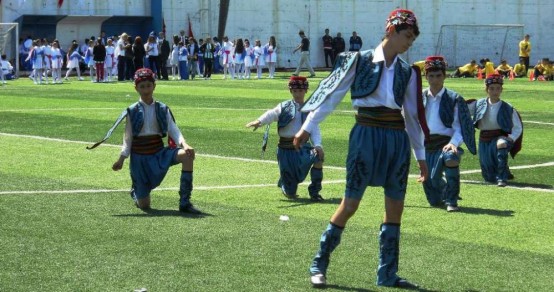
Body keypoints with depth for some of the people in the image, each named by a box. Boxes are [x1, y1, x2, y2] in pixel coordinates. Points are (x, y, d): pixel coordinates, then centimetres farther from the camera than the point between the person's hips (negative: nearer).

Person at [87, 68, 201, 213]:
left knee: (187, 155, -29)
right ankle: (135, 193, 41)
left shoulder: (162, 109, 1)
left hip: (159, 152, 2)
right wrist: (122, 158, -11)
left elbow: (173, 130, -9)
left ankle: (185, 203, -22)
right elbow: (128, 138, 0)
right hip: (139, 156, -2)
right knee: (144, 205, -2)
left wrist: (184, 144, -28)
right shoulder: (132, 112, -3)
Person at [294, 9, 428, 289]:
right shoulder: (359, 61, -2)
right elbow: (333, 94, -2)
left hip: (398, 138, 5)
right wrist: (307, 127, -6)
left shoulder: (407, 72, 10)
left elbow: (413, 115, 16)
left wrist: (421, 155, 17)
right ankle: (319, 265, 8)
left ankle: (387, 273, 14)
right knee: (350, 203, -4)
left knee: (395, 207, 5)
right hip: (367, 134, -5)